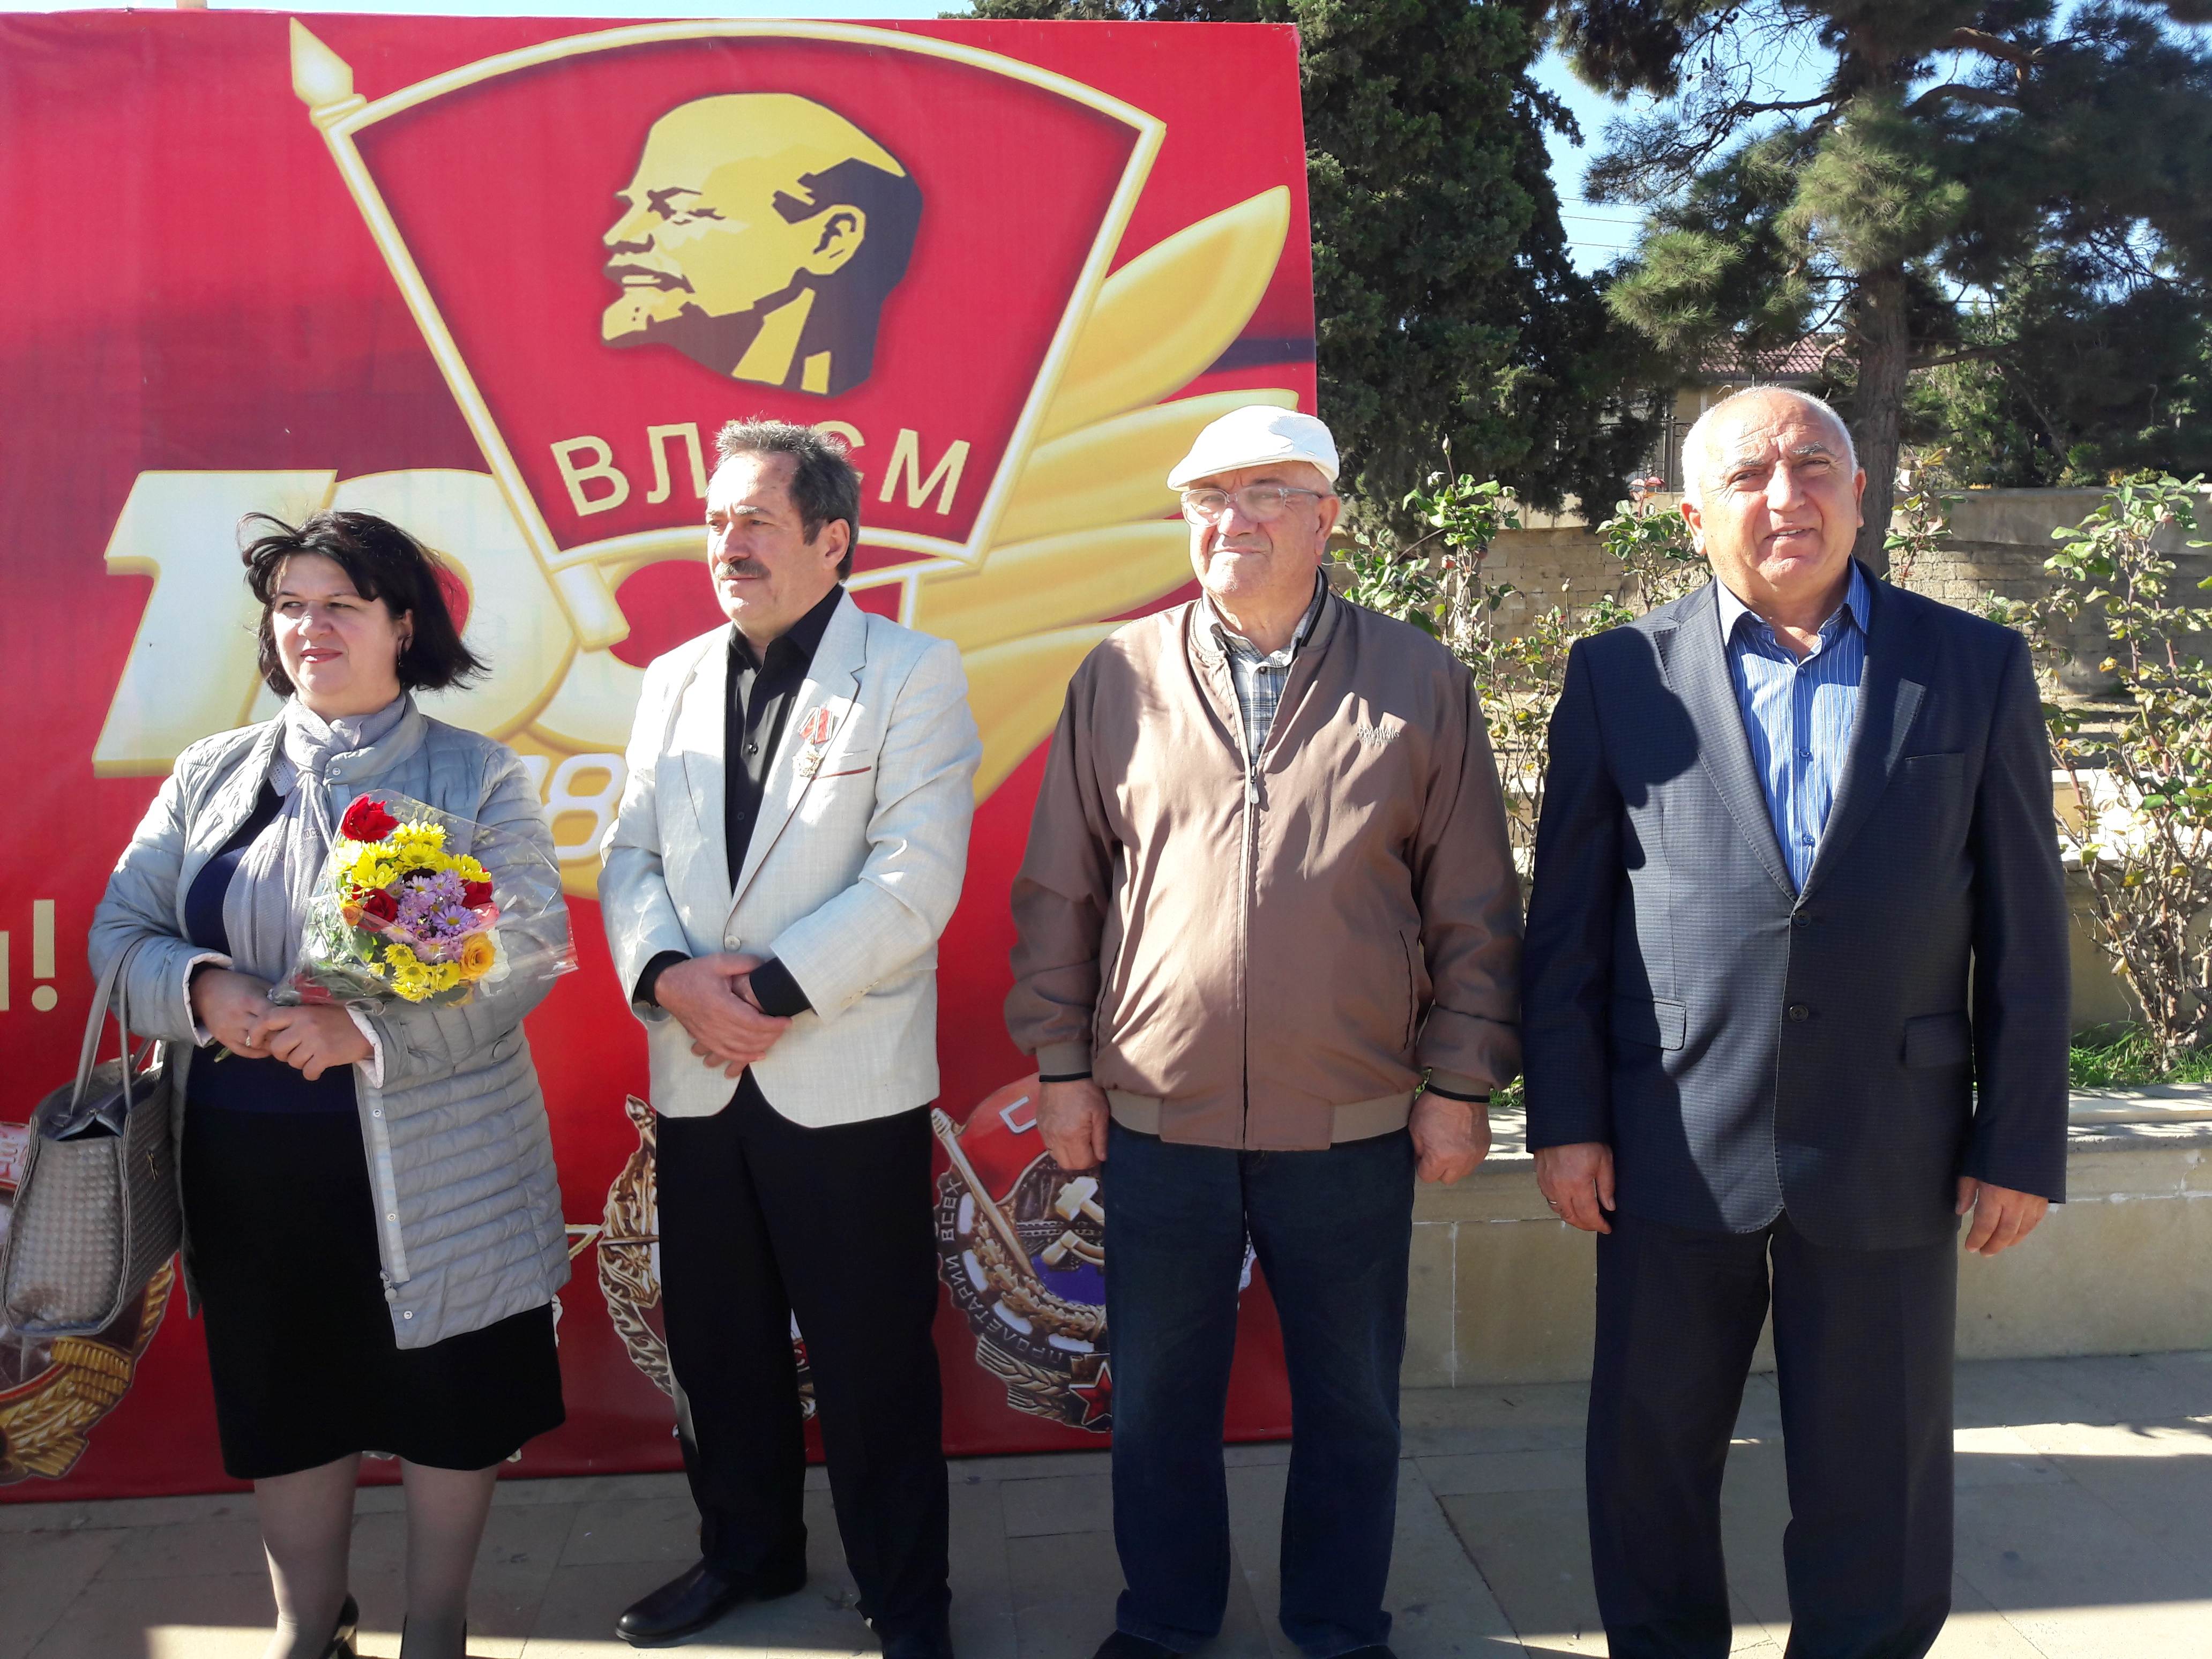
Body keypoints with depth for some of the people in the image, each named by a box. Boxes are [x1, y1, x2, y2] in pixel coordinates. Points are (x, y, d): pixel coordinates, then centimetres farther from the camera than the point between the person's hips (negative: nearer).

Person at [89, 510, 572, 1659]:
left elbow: (530, 949, -12)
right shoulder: (212, 774, 8)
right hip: (250, 1162, 3)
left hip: (432, 1162, -3)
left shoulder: (476, 777, -3)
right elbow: (121, 928, 8)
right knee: (285, 1401, 16)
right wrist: (201, 989, -14)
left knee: (448, 1401, 9)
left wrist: (369, 1028, -24)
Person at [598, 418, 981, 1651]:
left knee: (875, 1363, 6)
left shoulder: (913, 674, -5)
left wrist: (773, 992, -18)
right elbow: (631, 858, 8)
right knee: (718, 1347, 18)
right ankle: (747, 1552, 41)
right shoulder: (674, 681, 12)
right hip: (699, 1079, 5)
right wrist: (668, 975, -11)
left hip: (851, 1082, -5)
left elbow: (913, 881, -14)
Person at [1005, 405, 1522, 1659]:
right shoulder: (1119, 678, 1)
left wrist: (1462, 1082, -1)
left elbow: (1474, 908, 1)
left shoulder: (1420, 683, 0)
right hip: (1156, 1118, 1)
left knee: (1351, 1401, 15)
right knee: (1160, 1397, 16)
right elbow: (1060, 887, 4)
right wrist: (1061, 1062, 2)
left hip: (1354, 1129, 0)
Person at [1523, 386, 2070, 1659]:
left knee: (1878, 1481, 12)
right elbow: (1566, 920, 2)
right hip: (1676, 1146, 0)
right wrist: (1565, 1119, -1)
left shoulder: (1977, 669, 3)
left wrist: (2022, 1144, 0)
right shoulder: (1621, 676, 1)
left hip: (1889, 1148, 0)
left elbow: (2025, 930, 3)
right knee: (1652, 1457, 13)